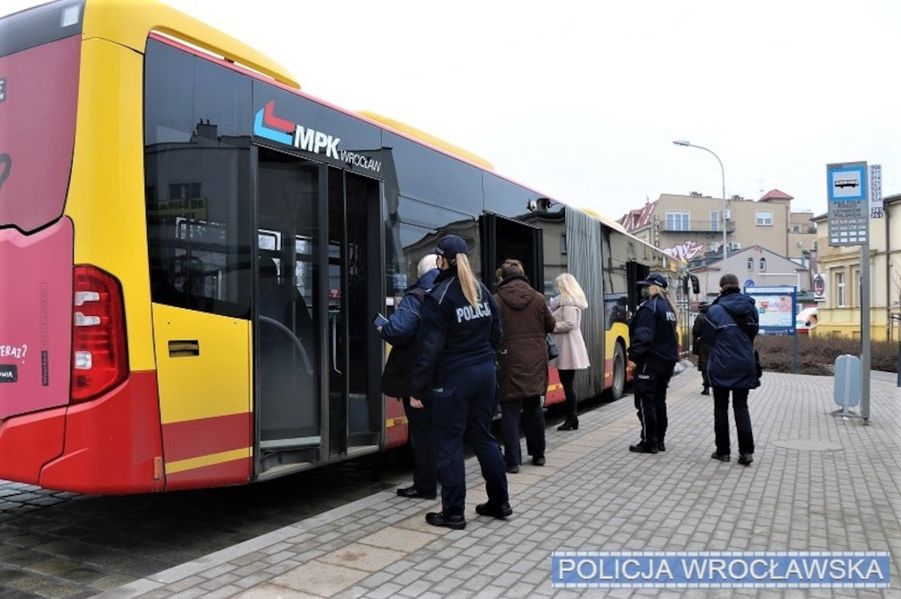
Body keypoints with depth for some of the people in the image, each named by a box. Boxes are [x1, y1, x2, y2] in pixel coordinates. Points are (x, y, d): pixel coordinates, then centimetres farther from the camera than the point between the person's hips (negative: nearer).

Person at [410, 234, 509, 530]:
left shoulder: (438, 296, -14)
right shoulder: (482, 290, 8)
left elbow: (430, 347, -16)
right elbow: (497, 334, 12)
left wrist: (418, 387, -11)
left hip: (453, 378, -7)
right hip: (484, 373, 7)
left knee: (449, 444, 3)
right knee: (483, 437, 17)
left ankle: (453, 513, 10)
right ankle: (500, 502, 25)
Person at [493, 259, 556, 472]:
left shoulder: (497, 300, -10)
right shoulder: (538, 298, -1)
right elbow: (550, 325, 10)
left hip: (510, 363, -3)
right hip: (535, 363, 4)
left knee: (510, 410, 2)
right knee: (534, 409, 17)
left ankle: (513, 460, 1)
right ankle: (538, 454, 27)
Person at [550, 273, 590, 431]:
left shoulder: (568, 302, -13)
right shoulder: (572, 301, 17)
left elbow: (569, 324, -21)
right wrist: (552, 322, 8)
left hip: (568, 347, -10)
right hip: (568, 347, 10)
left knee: (567, 384, -6)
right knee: (569, 383, 13)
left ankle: (572, 419, -2)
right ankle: (572, 418, 18)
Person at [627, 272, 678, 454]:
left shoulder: (649, 307, -16)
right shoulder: (668, 307, 15)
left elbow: (643, 336, -25)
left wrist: (634, 355, -21)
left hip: (650, 361, -10)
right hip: (667, 360, 10)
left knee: (645, 402, -3)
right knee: (659, 401, 15)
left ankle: (649, 443, 0)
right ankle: (659, 441, 20)